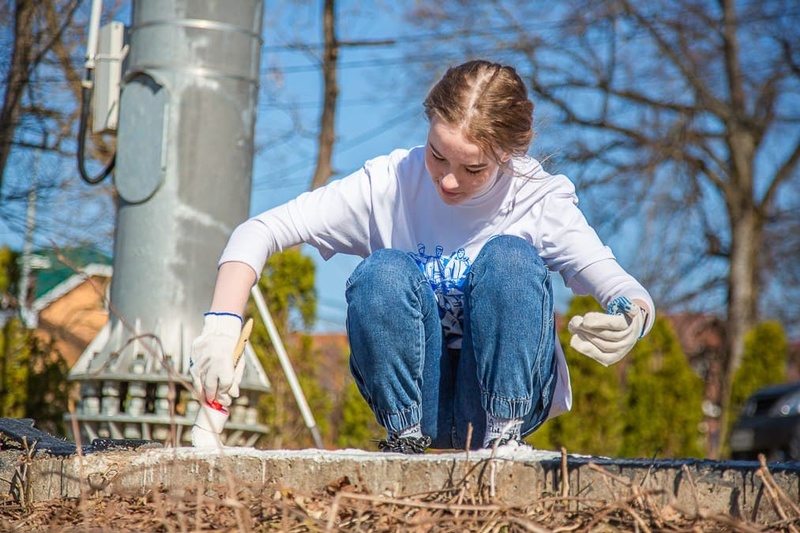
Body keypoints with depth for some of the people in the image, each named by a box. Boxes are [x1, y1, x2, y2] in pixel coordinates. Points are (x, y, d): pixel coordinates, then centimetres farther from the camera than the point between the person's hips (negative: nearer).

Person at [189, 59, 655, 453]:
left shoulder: (542, 199, -13)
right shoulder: (391, 183, -11)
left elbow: (630, 293, -21)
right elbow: (259, 232, -14)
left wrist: (630, 318, -46)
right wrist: (223, 324, -30)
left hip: (508, 393, -1)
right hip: (413, 398, 1)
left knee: (508, 257, -26)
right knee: (384, 271, -27)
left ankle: (505, 436, -21)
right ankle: (405, 437, -17)